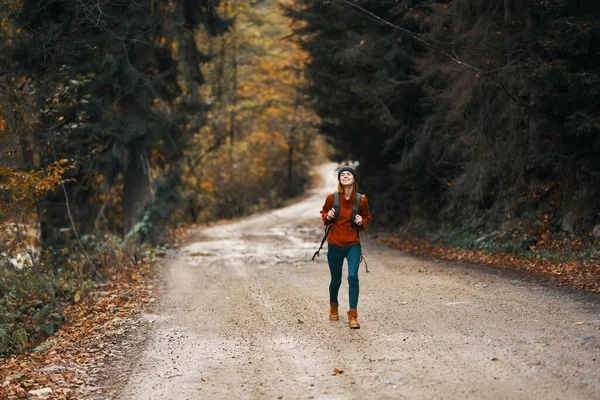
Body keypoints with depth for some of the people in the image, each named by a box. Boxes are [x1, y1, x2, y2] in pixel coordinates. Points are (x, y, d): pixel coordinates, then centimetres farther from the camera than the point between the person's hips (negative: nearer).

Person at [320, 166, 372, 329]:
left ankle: (353, 315, -10)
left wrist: (362, 222, -11)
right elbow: (324, 212, 12)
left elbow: (367, 218, 11)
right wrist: (328, 216, -10)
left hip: (353, 245, -1)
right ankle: (333, 306, 42)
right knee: (336, 280, 12)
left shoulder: (361, 200, -6)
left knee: (353, 276, -19)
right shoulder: (332, 198, -7)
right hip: (334, 245, 1)